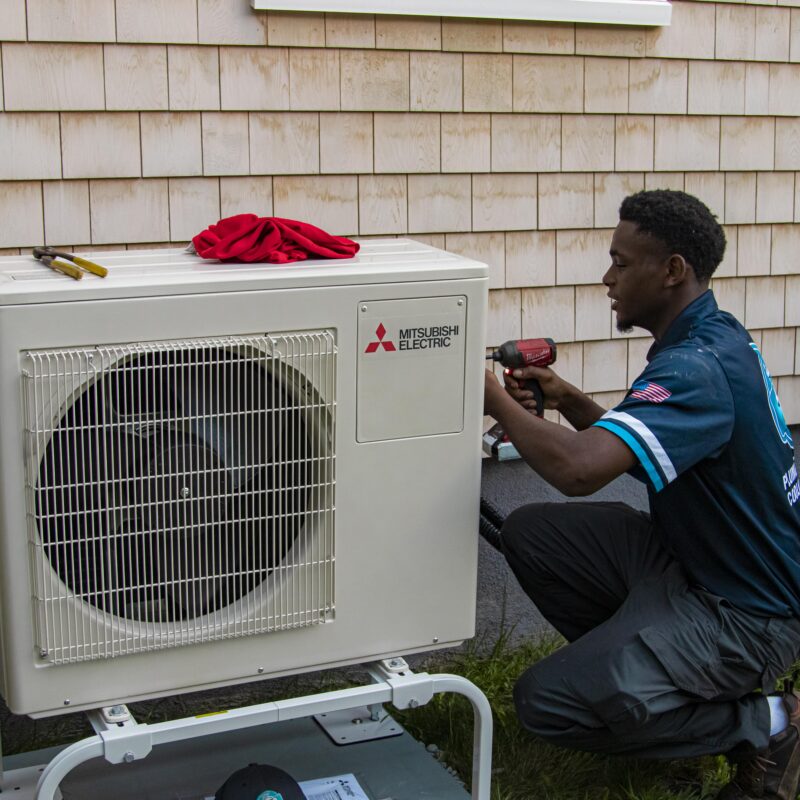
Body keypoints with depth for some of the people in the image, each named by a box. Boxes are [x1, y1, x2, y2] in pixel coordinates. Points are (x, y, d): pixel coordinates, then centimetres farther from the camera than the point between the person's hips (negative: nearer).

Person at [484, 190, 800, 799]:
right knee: (529, 533, 3)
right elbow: (633, 444, 17)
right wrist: (569, 401, 0)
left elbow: (579, 469, -41)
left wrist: (499, 401, -22)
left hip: (747, 611, -9)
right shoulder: (713, 339, 5)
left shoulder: (698, 369, -28)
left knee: (547, 702, -17)